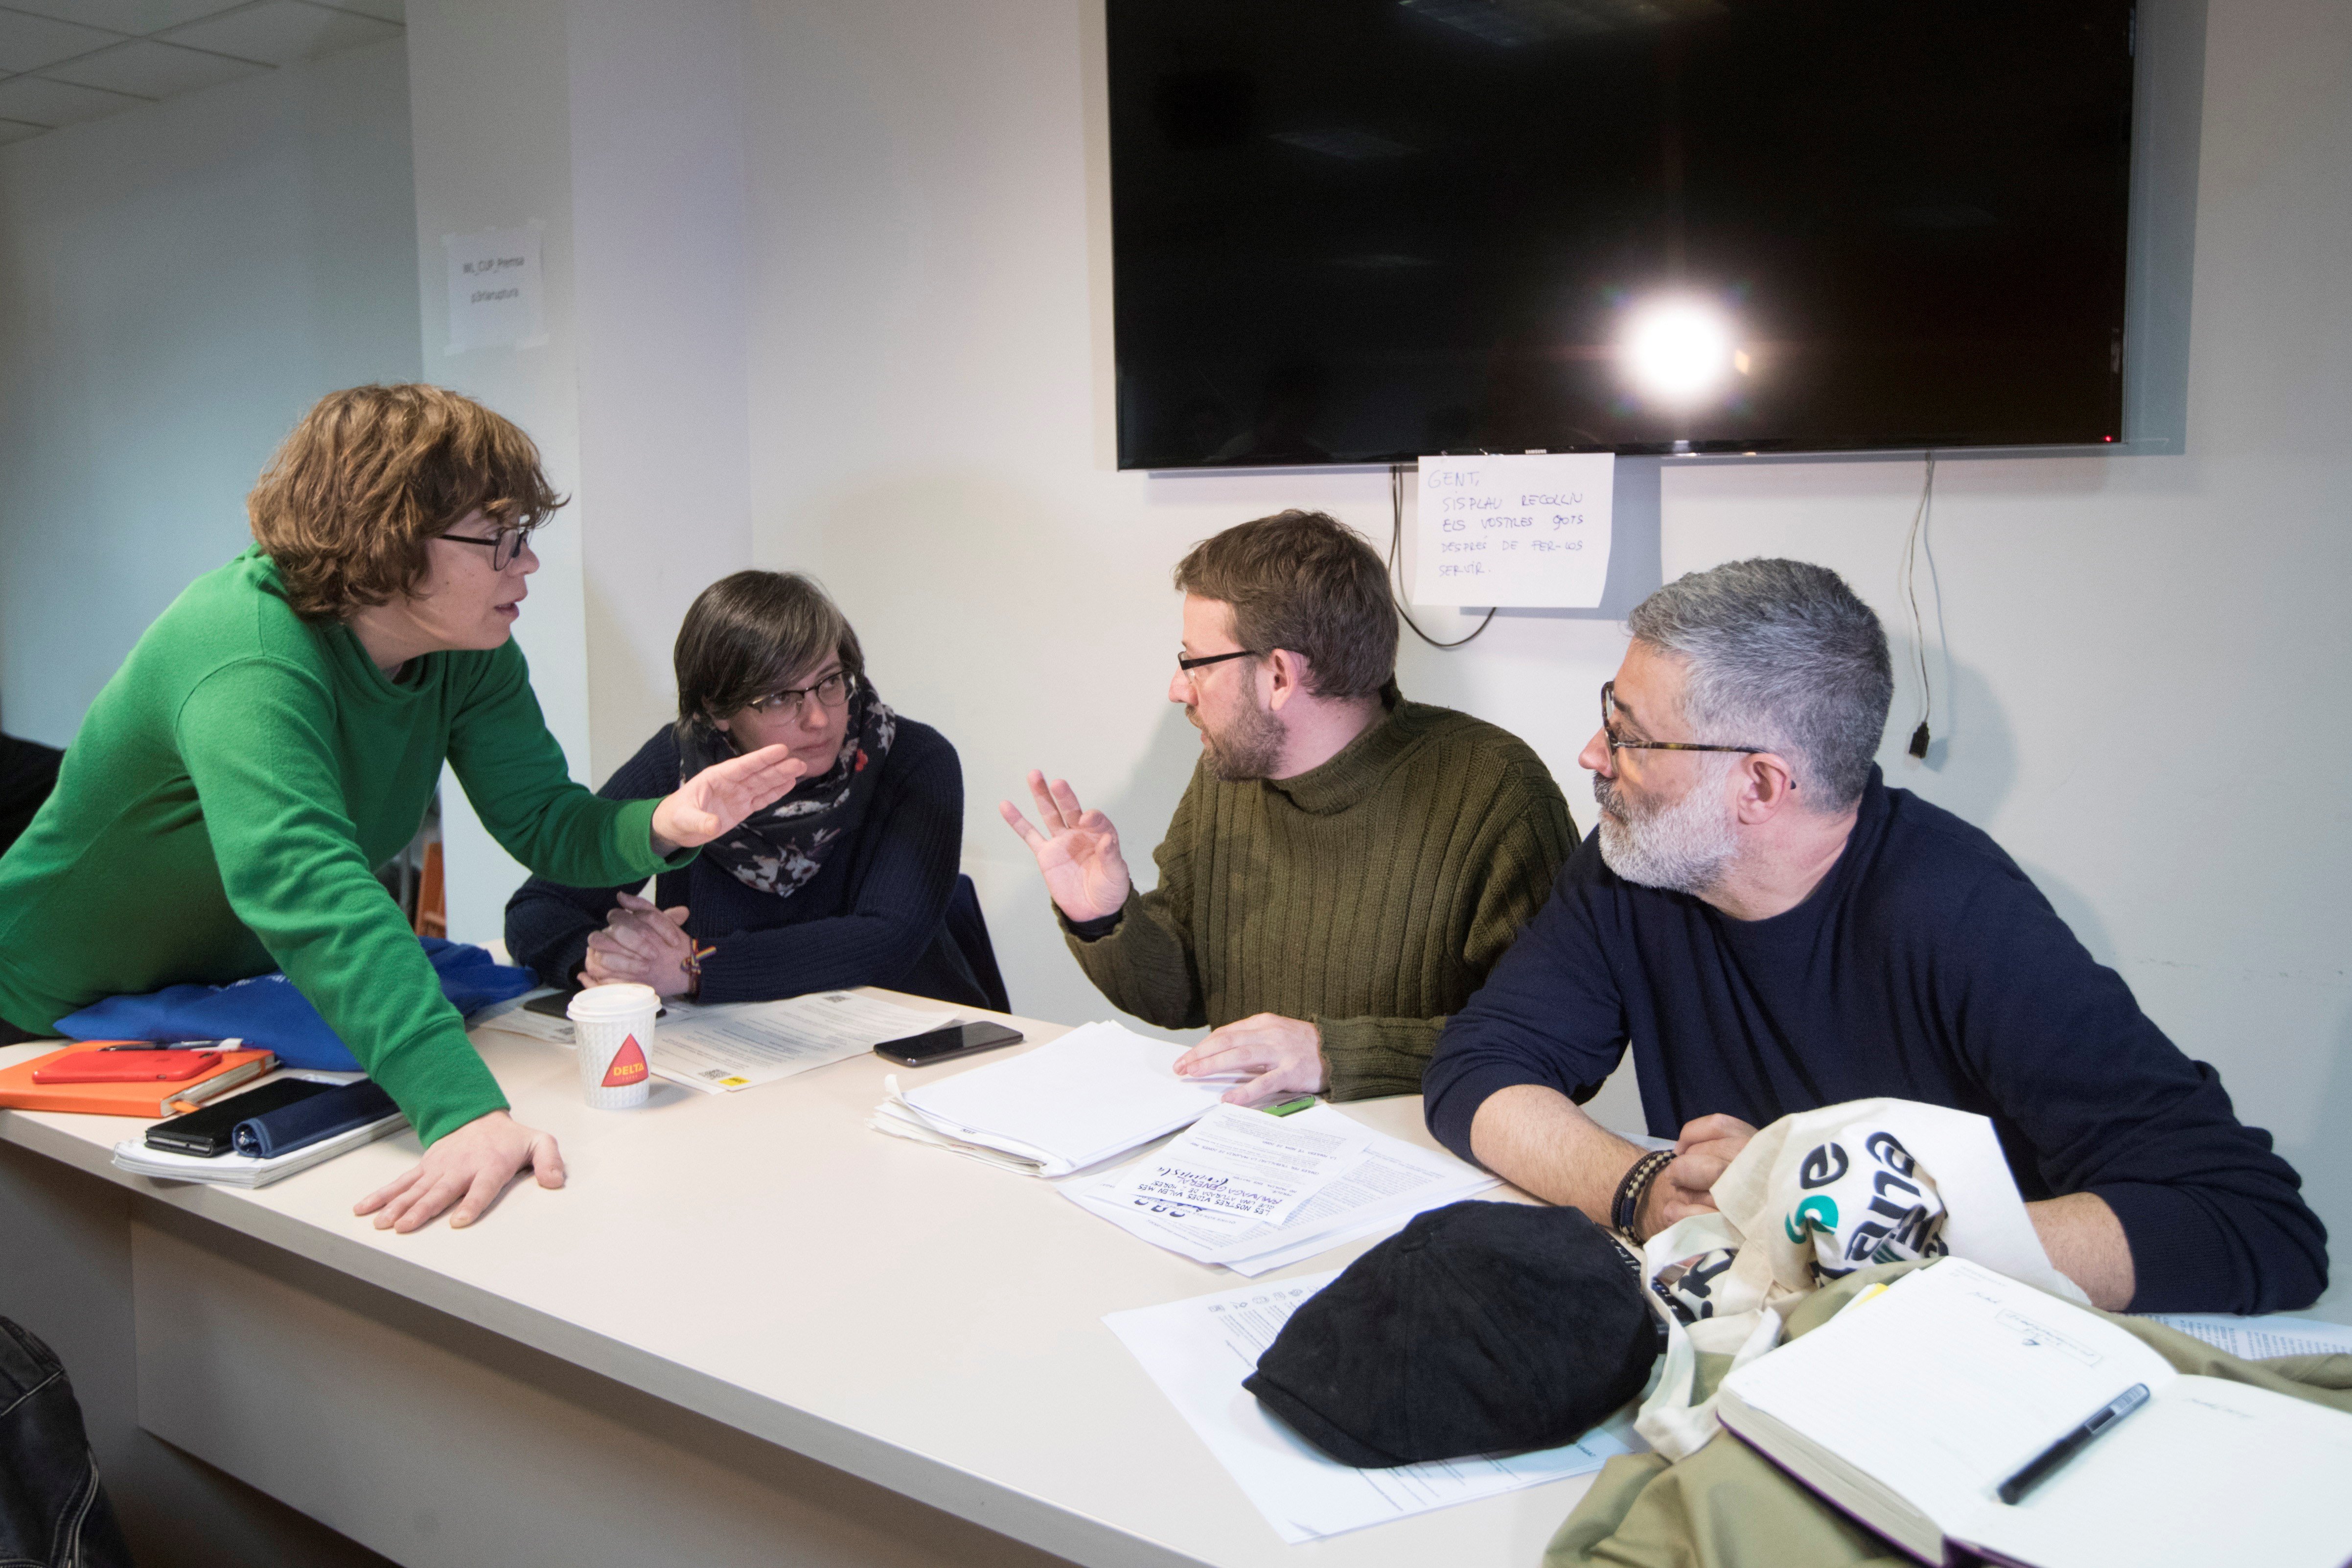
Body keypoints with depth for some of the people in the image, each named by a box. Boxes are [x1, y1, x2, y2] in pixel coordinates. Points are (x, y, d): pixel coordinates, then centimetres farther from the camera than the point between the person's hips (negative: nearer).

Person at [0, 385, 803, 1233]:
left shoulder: (470, 654, -12)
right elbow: (310, 890, -49)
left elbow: (547, 821, -12)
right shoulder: (249, 656, -36)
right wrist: (465, 1111, -60)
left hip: (238, 1004, 6)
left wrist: (659, 826, -36)